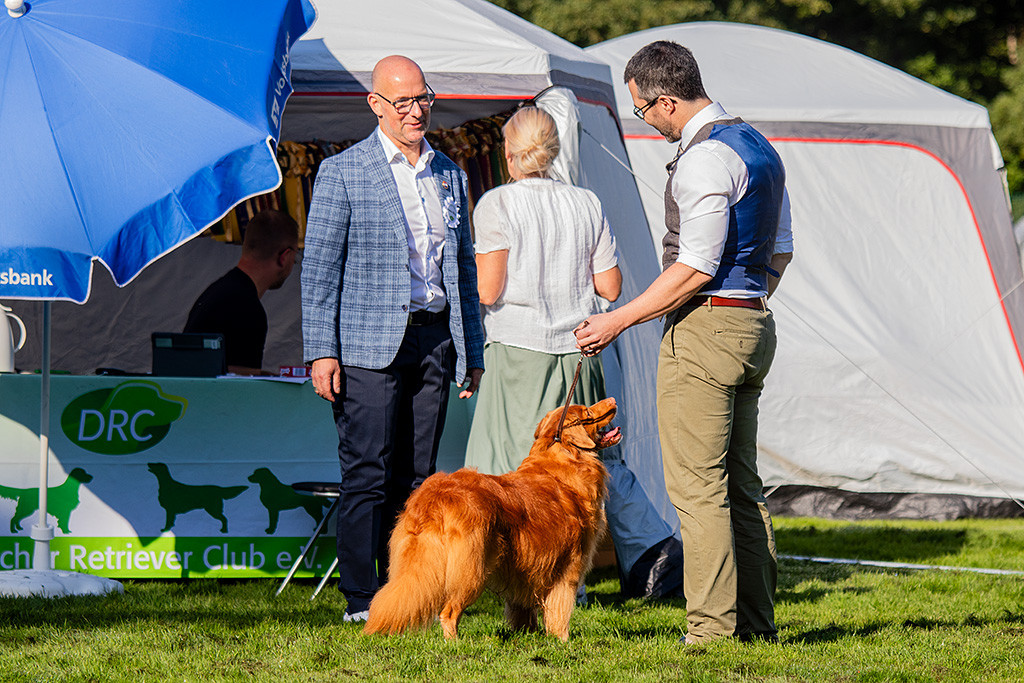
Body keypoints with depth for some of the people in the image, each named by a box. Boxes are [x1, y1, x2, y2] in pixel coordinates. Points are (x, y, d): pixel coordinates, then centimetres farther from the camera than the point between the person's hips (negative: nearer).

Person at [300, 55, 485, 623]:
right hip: (371, 345, -5)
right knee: (367, 474, -6)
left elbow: (464, 267, 20)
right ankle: (361, 600, -3)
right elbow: (319, 268, -3)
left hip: (435, 340, 5)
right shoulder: (342, 172, 0)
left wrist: (473, 350, 17)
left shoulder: (449, 175, 16)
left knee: (414, 476, 5)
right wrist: (321, 351, -10)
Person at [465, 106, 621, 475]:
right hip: (578, 350, 4)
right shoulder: (587, 204, 6)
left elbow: (488, 292, -10)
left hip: (519, 353, -4)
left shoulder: (496, 205, -5)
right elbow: (610, 288, 7)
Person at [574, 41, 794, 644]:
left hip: (703, 328, -10)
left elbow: (696, 267, -20)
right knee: (741, 484, 13)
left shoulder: (704, 158, -16)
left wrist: (619, 321, -15)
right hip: (754, 324, 10)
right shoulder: (759, 147, 15)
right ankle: (757, 620, 14)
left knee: (697, 487, -8)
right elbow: (781, 250, 21)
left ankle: (712, 628, -10)